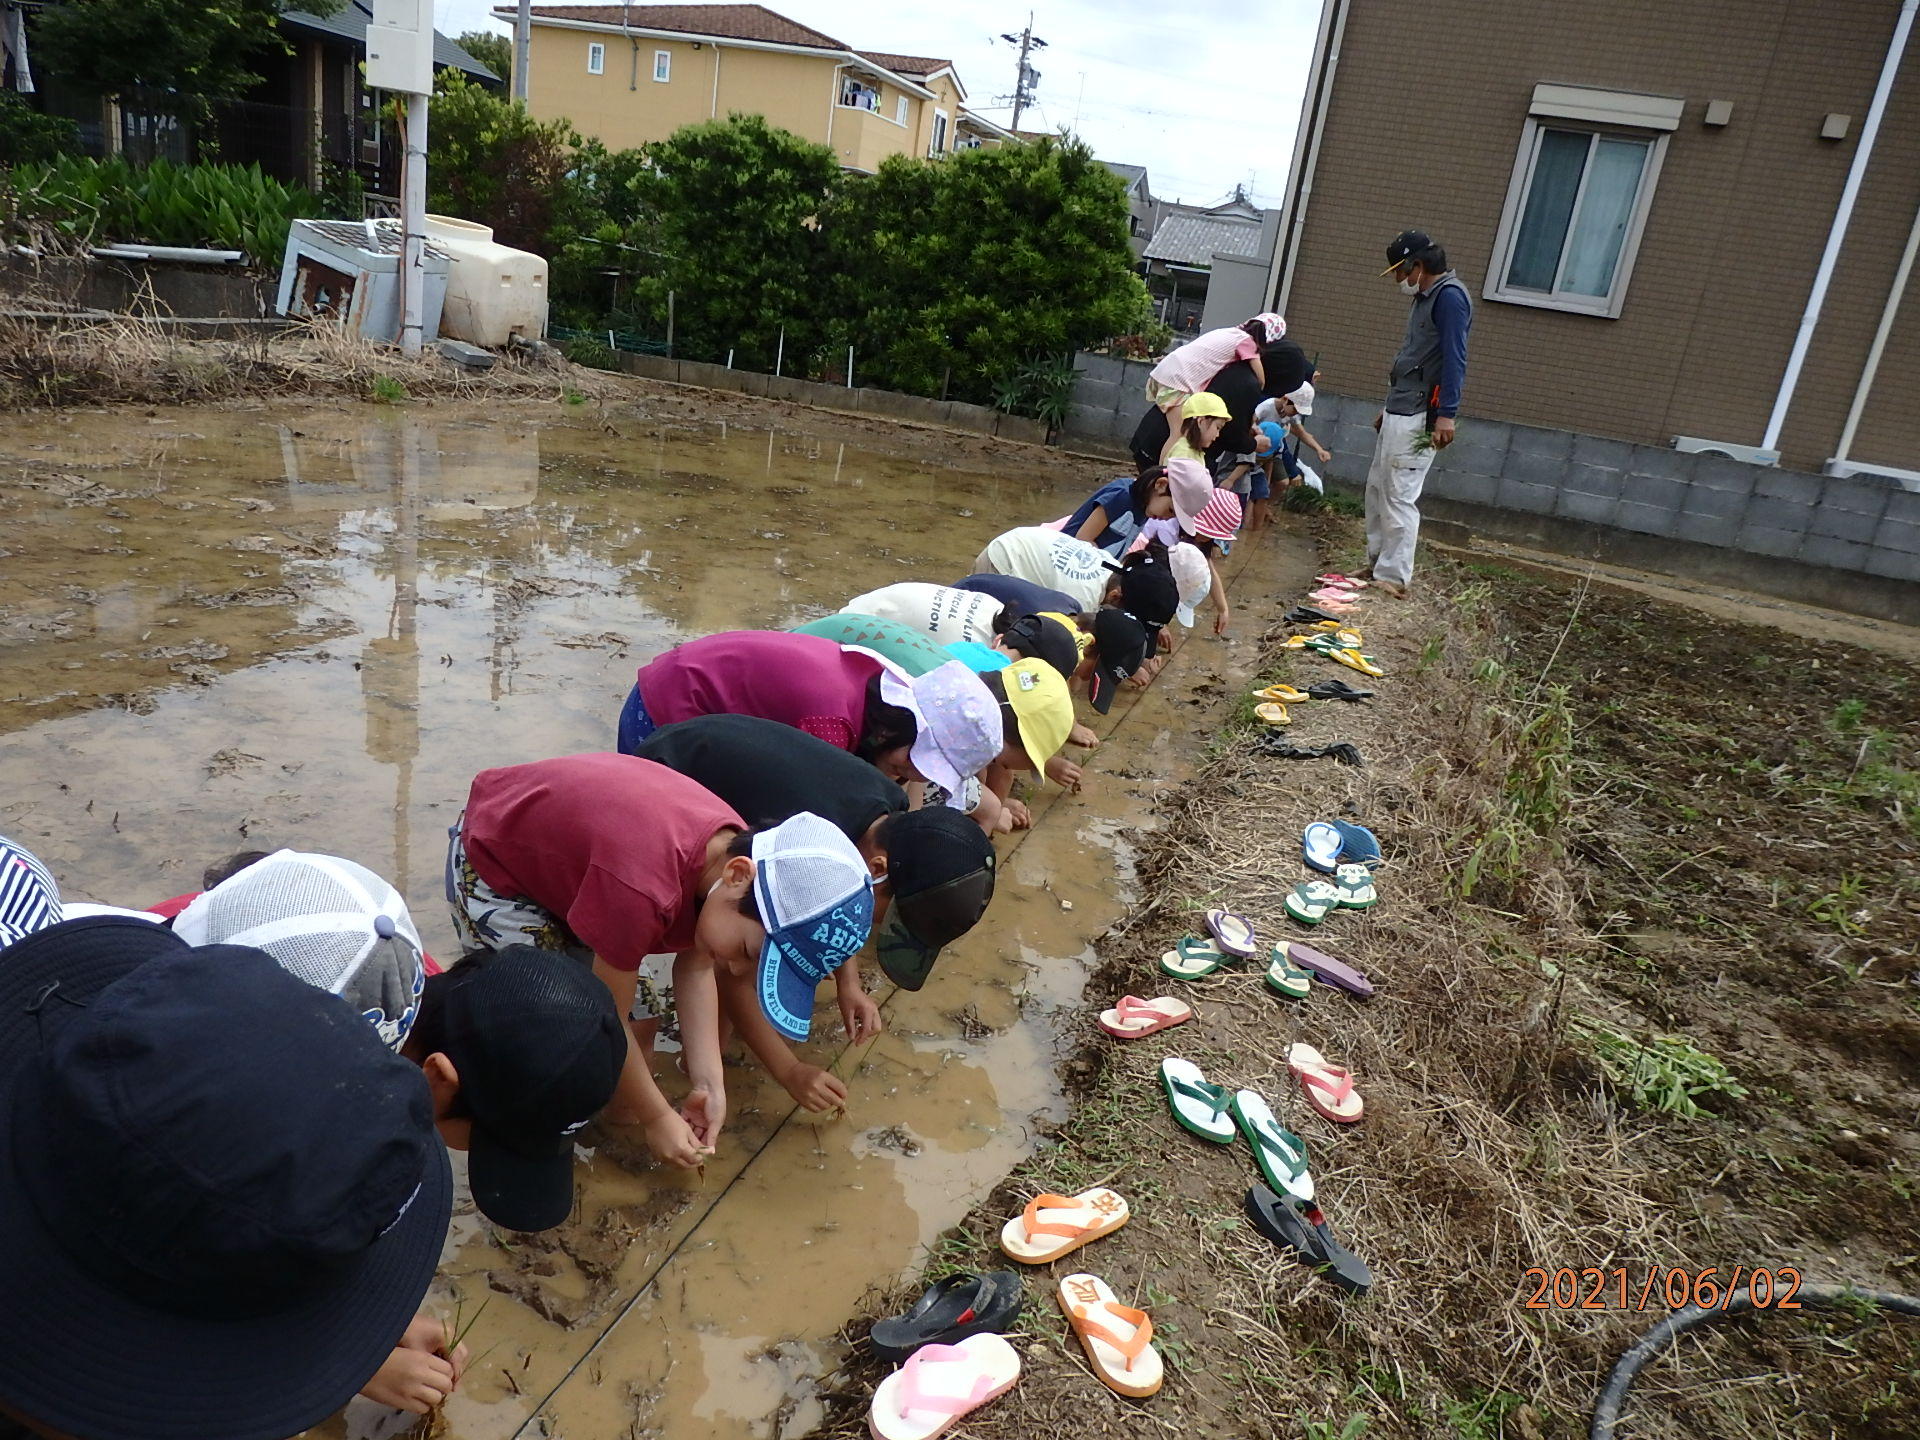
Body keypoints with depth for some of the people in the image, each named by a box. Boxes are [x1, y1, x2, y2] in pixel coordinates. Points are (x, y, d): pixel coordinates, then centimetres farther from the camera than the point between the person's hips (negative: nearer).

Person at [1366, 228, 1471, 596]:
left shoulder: (1449, 296, -12)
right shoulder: (1423, 297, 19)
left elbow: (1454, 359, -20)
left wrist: (1446, 415, -27)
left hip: (1417, 418, -10)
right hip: (1398, 413, 10)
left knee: (1399, 497, -9)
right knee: (1377, 489, 13)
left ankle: (1393, 576, -5)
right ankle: (1377, 563, 22)